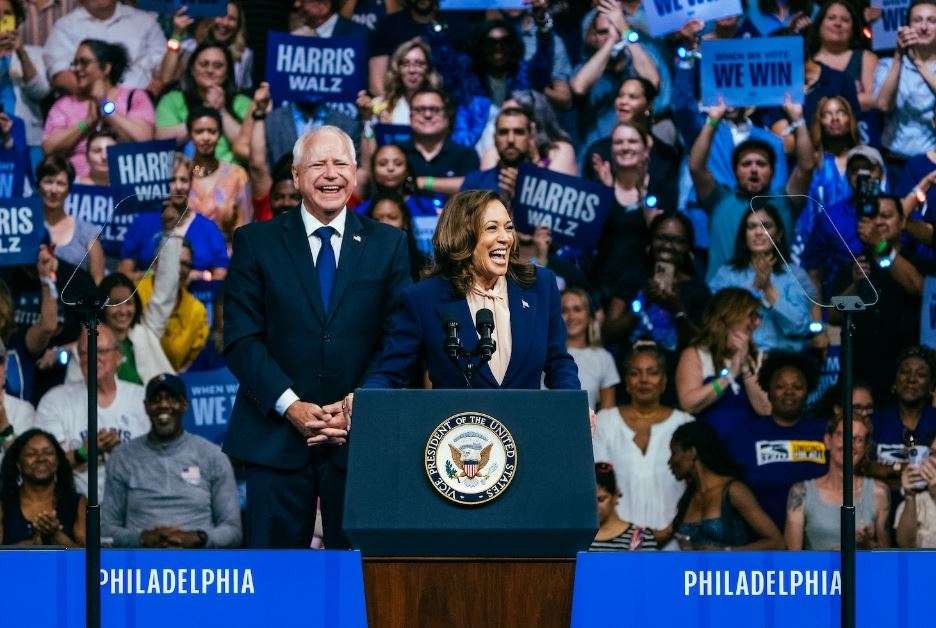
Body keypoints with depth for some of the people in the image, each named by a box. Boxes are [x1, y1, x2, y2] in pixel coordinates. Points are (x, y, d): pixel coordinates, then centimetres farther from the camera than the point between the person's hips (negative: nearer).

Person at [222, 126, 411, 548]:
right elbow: (241, 339, 0)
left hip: (361, 435, 1)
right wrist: (289, 405, -11)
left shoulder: (389, 244, 9)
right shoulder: (256, 242, 6)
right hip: (276, 435, -1)